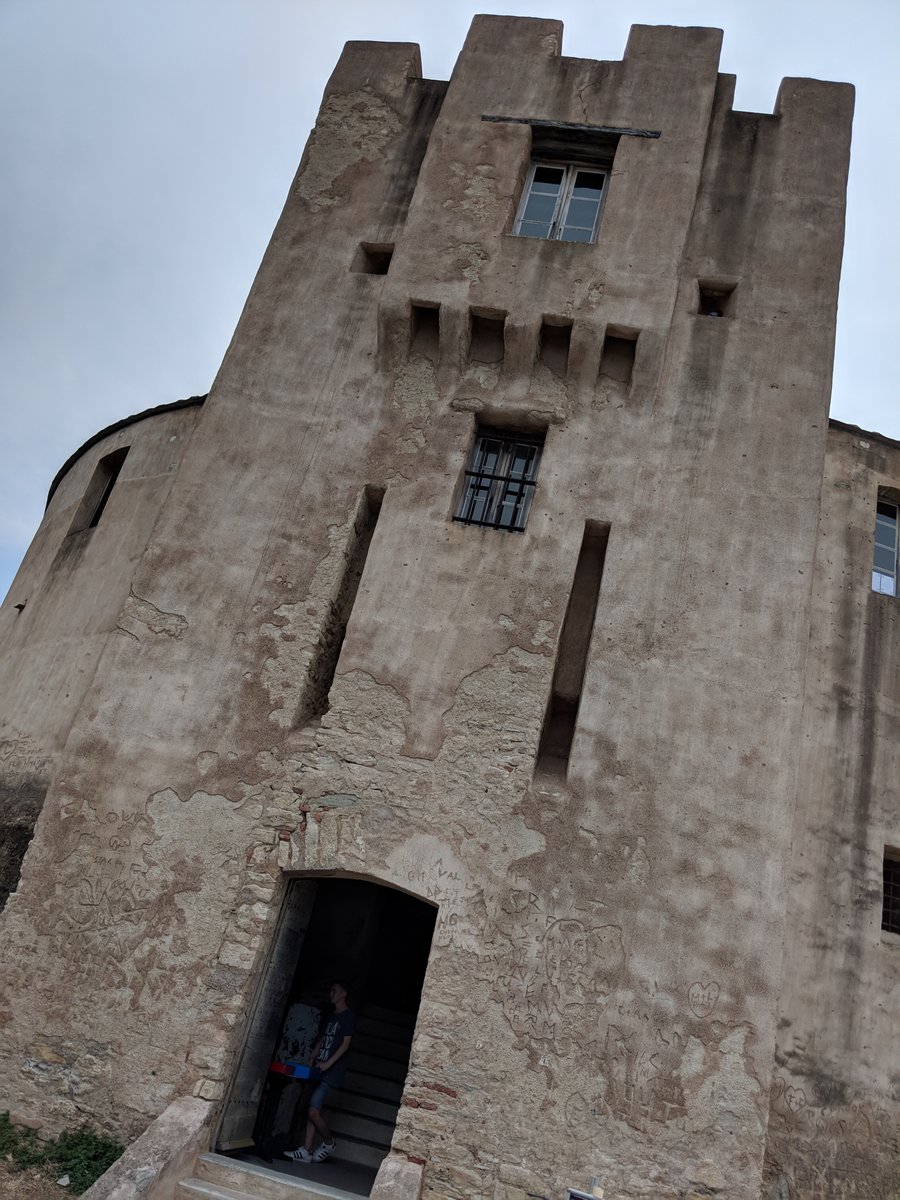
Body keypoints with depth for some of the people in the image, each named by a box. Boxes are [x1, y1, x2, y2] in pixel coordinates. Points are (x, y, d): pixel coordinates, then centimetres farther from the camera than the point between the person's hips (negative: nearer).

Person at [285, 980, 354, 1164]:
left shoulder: (347, 1016, -7)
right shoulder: (331, 1016, 18)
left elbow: (346, 1043, -13)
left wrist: (329, 1063, -21)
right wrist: (311, 1060, 11)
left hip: (332, 1070, -8)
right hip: (320, 1069, 8)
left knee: (313, 1111, -10)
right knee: (313, 1111, 5)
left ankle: (329, 1143, 10)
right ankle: (306, 1151, 9)